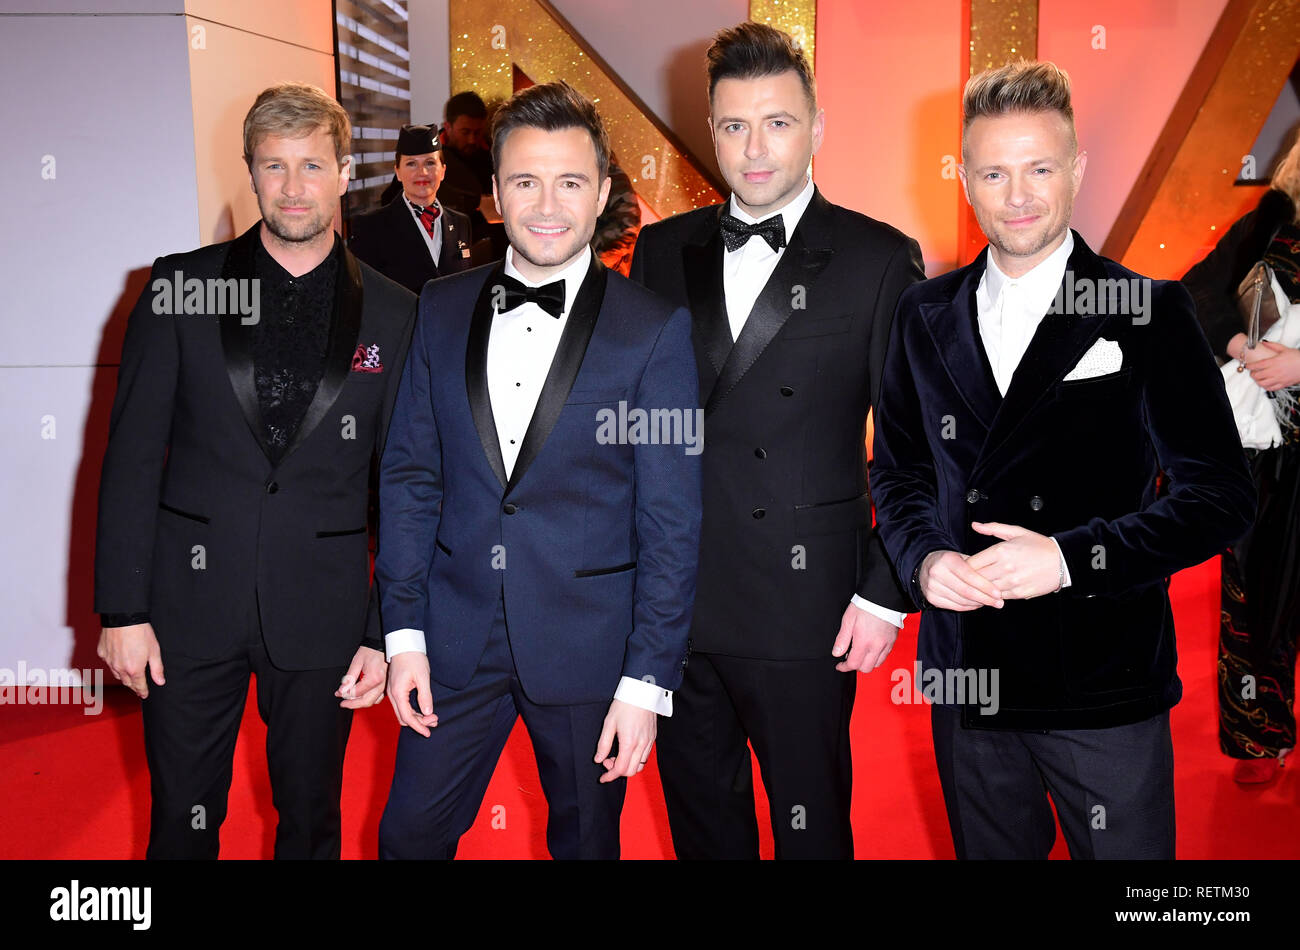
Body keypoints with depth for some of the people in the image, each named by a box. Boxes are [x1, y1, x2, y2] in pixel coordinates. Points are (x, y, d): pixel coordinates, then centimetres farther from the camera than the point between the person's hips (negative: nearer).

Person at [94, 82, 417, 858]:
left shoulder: (393, 315, 0)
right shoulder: (180, 287, 0)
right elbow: (133, 454, 0)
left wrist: (387, 633, -2)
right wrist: (122, 608, -5)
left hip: (321, 612, 0)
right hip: (191, 601, 0)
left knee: (312, 821, 16)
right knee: (183, 820, 13)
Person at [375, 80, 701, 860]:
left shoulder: (655, 329, -9)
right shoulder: (442, 309, 3)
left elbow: (672, 523, -9)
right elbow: (410, 473, 6)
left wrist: (647, 683, -11)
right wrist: (405, 631, 1)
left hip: (589, 645, -2)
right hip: (456, 635, 3)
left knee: (585, 839, 16)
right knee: (409, 832, 14)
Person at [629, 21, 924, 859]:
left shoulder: (880, 259, -4)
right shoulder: (663, 250, 6)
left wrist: (886, 594, -8)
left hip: (805, 609, -3)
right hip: (672, 596, 4)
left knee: (811, 821, 12)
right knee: (699, 815, 20)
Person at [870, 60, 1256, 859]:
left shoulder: (1150, 313, -5)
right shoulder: (926, 316, 6)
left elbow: (1222, 496, -8)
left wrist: (1071, 556, -20)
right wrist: (923, 558, -8)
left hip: (1106, 687, -3)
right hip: (966, 678, 3)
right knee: (988, 850, 20)